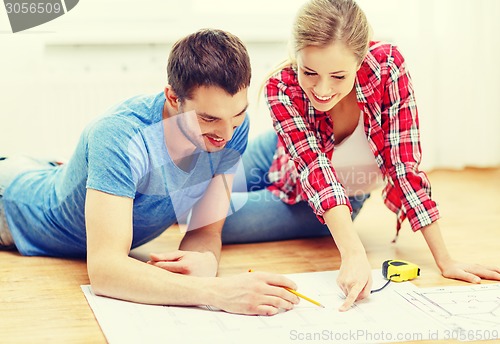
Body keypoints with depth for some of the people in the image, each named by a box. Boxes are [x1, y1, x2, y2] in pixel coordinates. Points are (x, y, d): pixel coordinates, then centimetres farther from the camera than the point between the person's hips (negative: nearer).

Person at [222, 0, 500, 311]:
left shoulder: (388, 65, -36)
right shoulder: (281, 89, -34)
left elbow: (404, 165, -32)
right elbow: (315, 168, -43)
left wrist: (445, 261, -34)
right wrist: (353, 254, -59)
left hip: (347, 197, 0)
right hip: (283, 161, 1)